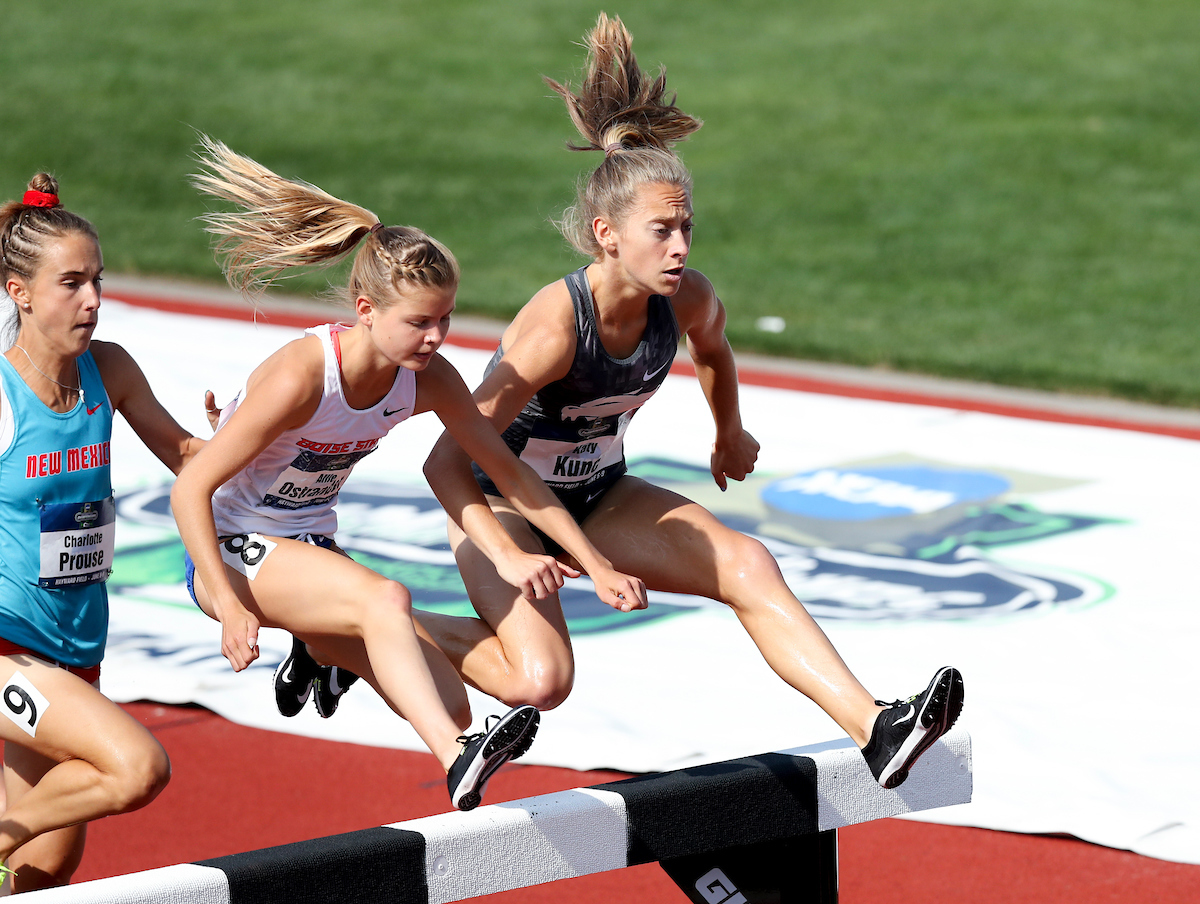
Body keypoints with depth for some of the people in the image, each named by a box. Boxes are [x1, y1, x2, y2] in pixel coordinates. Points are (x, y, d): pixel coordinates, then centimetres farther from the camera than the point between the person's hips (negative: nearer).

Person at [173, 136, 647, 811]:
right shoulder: (301, 377, -28)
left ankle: (326, 649, 23)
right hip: (232, 552, -7)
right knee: (386, 599, -36)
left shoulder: (429, 380, -10)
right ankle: (459, 765, -51)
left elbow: (508, 469, 3)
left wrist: (597, 565, 0)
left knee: (452, 710, -6)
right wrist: (230, 607, -29)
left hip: (312, 552, 7)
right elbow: (190, 489, -24)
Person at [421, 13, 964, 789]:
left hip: (597, 496, 6)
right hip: (499, 501, -6)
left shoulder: (689, 301, -15)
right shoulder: (554, 326, -33)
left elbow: (713, 350, 14)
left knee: (744, 564, -14)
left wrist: (730, 434, 29)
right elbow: (446, 458, -34)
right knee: (540, 678, -24)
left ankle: (875, 731, -19)